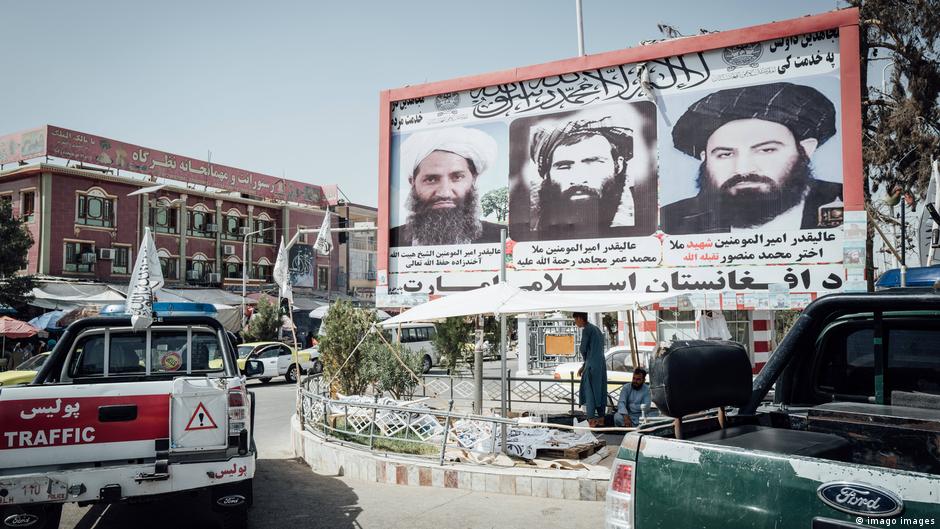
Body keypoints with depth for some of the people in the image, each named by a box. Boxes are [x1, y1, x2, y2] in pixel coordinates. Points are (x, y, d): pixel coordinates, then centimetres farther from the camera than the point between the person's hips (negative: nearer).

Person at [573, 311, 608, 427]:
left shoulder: (586, 330, -10)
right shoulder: (596, 329, 18)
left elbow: (583, 349, -11)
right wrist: (583, 366, 20)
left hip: (592, 366, -9)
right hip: (601, 365, 9)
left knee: (589, 392, -4)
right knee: (600, 391, 11)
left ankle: (591, 420, -5)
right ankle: (601, 419, 14)